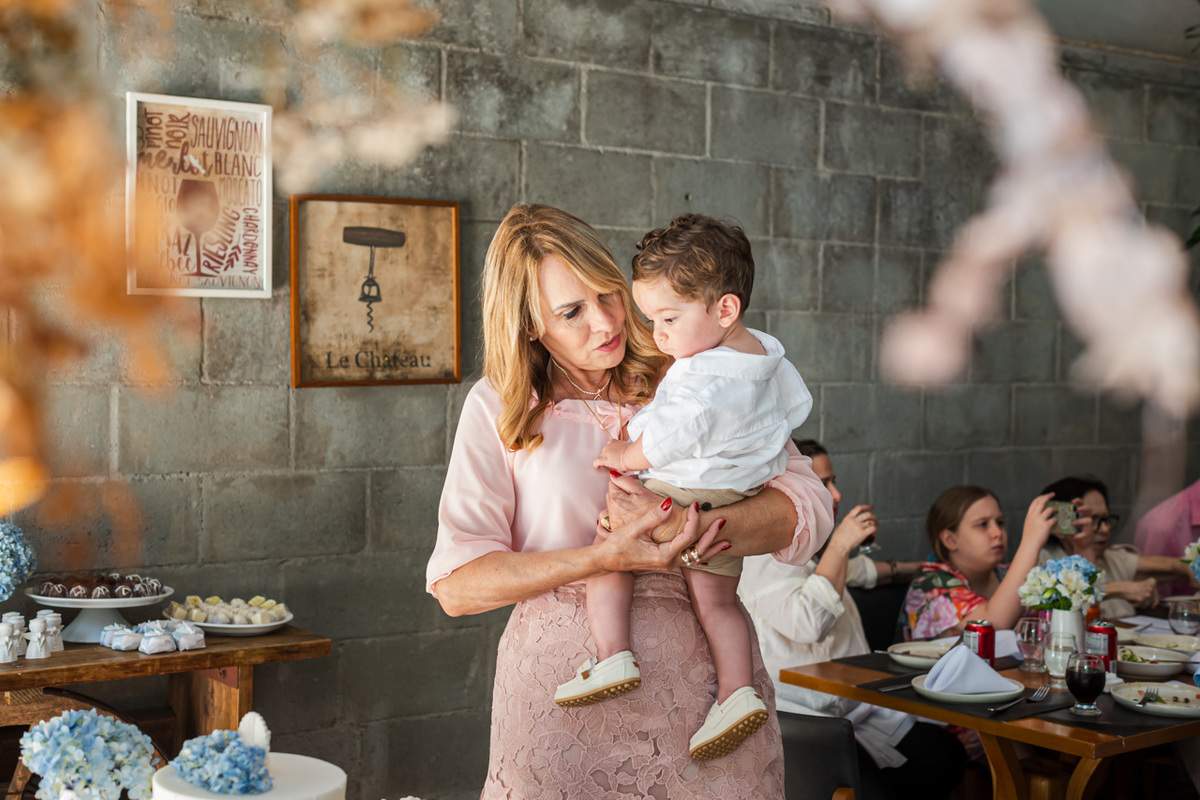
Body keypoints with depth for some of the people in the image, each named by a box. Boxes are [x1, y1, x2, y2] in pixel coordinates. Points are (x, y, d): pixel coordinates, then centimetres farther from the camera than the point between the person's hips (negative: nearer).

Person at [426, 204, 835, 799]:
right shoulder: (498, 406, 3)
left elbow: (807, 509, -3)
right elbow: (456, 585, -5)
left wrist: (677, 528, -18)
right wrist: (606, 556, -17)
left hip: (699, 676, 1)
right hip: (563, 695, -1)